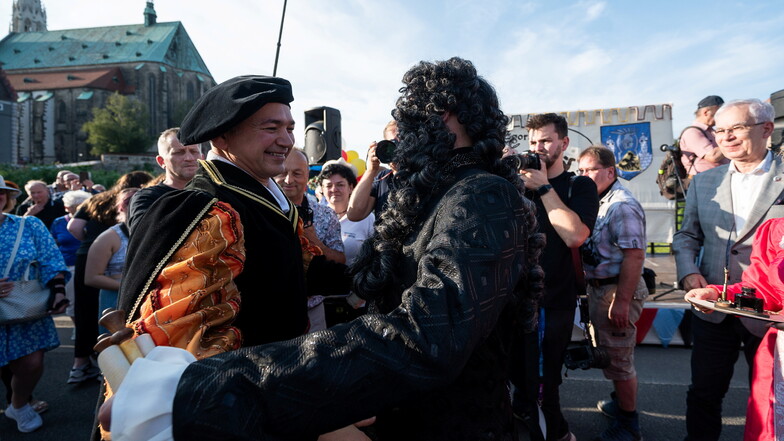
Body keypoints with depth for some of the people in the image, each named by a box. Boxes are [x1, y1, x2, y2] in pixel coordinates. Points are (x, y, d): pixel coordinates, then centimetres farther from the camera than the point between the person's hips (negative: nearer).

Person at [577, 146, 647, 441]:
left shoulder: (622, 206, -20)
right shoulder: (598, 202, 10)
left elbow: (634, 255, -25)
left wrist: (621, 301, -26)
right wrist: (588, 286, 12)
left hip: (617, 291, -10)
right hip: (598, 288, 10)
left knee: (618, 359, 4)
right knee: (606, 353, 23)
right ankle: (619, 403, 44)